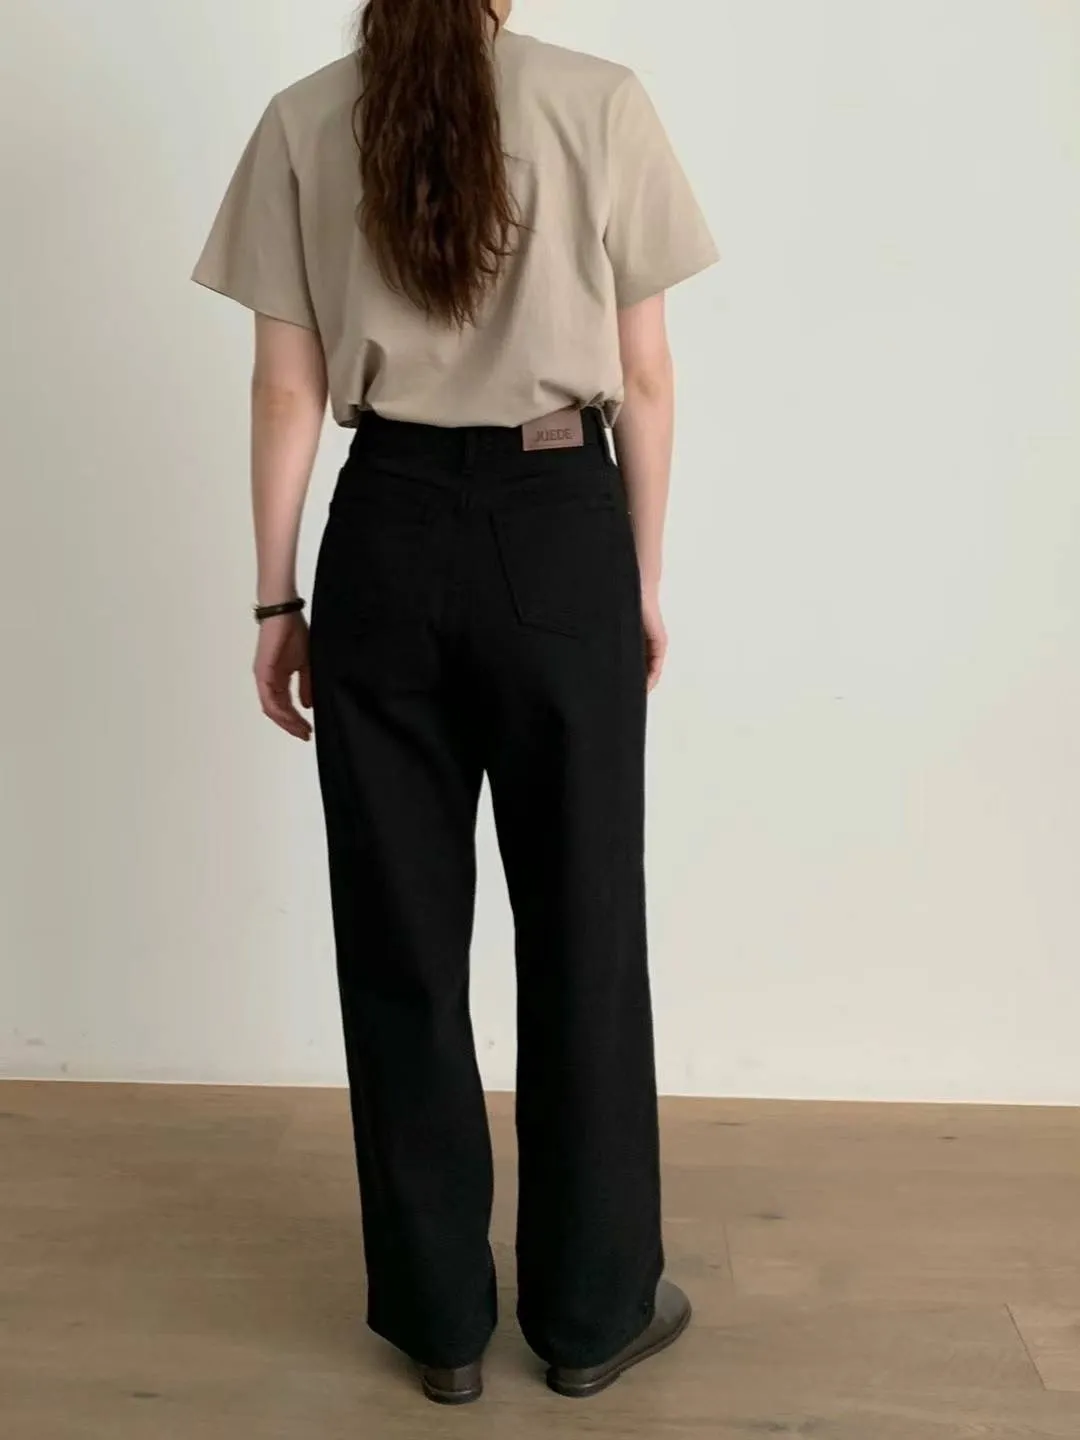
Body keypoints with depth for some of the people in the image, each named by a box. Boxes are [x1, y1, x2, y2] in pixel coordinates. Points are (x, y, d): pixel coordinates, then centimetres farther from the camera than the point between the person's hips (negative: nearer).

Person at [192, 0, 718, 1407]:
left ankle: (438, 1314, 24)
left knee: (403, 933, 10)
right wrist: (645, 580, 8)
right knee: (582, 924, 9)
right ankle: (593, 1307, 24)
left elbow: (288, 387, 2)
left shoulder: (303, 124, 4)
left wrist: (278, 599, 8)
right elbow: (643, 377, -1)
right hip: (558, 530, -1)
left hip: (389, 537, 2)